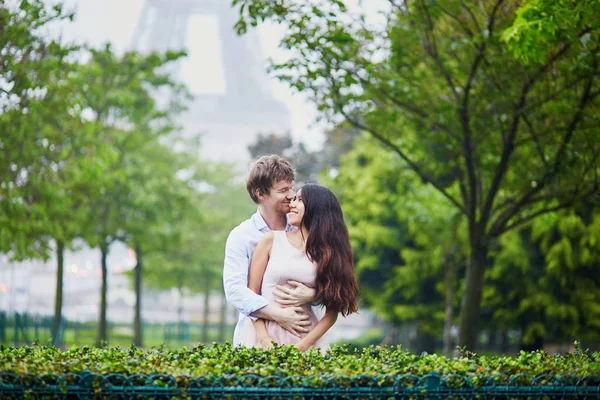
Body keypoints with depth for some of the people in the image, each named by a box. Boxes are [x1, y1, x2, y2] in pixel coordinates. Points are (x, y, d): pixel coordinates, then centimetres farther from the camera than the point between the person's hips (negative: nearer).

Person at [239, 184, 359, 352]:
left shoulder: (328, 252, 6)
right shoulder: (272, 240, 3)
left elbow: (332, 313, 4)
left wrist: (303, 345, -9)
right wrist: (265, 339, -9)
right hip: (266, 332, -1)